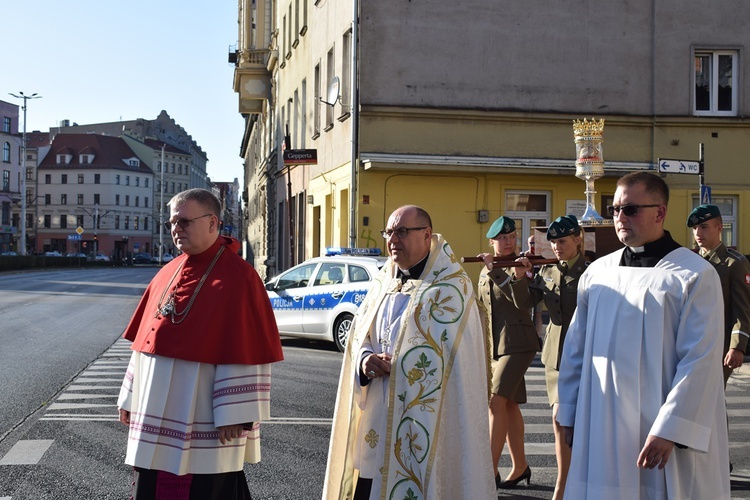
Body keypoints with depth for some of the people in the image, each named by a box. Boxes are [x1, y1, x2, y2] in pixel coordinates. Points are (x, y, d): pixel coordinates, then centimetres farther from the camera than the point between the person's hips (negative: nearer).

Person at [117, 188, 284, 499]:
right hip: (157, 418, 7)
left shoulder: (237, 277, -11)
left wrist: (234, 416, -18)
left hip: (205, 424, -7)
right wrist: (130, 398, 15)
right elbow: (144, 341, 16)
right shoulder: (167, 274, 11)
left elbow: (245, 351, -15)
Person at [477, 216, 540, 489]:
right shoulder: (484, 272, 14)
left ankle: (491, 471, -15)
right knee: (509, 405, 10)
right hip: (493, 344, 7)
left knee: (496, 403, -15)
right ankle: (520, 466, 20)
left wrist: (495, 271, -26)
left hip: (517, 343, -7)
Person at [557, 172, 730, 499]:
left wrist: (669, 429, -16)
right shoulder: (597, 272, 7)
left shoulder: (694, 274, -6)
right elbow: (576, 349, 12)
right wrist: (569, 416, 12)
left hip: (669, 436, -4)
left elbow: (700, 361, -11)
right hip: (603, 431, 4)